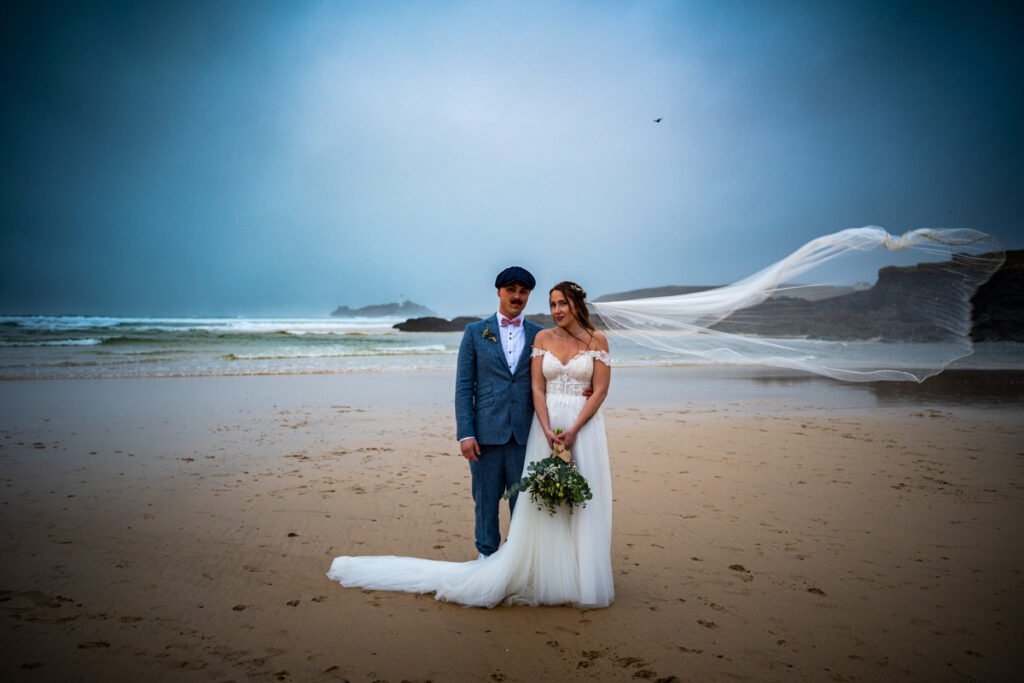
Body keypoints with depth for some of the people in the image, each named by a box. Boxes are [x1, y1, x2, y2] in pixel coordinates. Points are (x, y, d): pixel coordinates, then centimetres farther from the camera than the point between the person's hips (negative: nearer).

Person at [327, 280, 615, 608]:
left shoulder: (597, 340, 2)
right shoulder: (542, 337, 6)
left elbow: (601, 390, -3)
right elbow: (537, 387, 0)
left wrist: (573, 430, -12)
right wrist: (548, 430, -12)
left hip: (583, 426, -1)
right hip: (546, 425, 1)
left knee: (582, 503, 3)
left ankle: (581, 577, 16)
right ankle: (543, 574, 16)